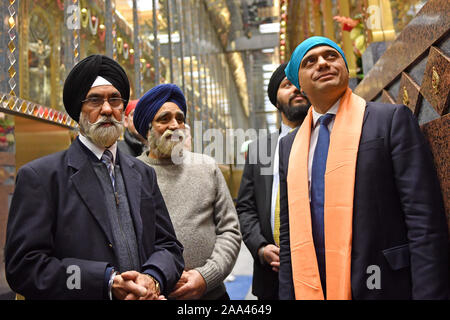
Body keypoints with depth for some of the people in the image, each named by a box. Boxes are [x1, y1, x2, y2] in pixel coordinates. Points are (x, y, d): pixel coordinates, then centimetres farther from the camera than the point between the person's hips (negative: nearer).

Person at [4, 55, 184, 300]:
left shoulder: (143, 174, 6)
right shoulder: (39, 176, -9)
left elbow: (168, 245, 4)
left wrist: (153, 279, -17)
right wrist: (108, 282, -24)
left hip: (146, 295, 4)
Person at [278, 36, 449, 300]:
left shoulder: (392, 119, -4)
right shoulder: (289, 145, 10)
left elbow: (425, 221, -10)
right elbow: (290, 231, 12)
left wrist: (429, 294, -15)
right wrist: (287, 294, 6)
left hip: (385, 287, -4)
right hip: (311, 289, 4)